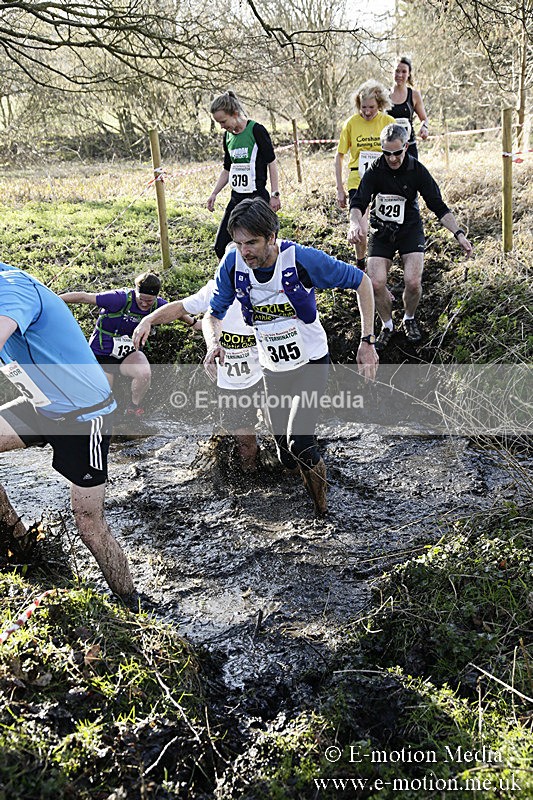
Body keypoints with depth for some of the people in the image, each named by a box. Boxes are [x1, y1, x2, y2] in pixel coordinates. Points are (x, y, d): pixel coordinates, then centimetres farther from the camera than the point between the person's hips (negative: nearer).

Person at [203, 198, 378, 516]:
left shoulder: (303, 258, -24)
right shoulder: (233, 264, -14)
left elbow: (361, 281, -12)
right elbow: (214, 314, -1)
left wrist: (367, 341, -16)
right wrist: (214, 343, -24)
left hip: (311, 363, -4)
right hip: (272, 369, 4)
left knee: (300, 444, -22)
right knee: (288, 458, 12)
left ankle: (317, 473, 13)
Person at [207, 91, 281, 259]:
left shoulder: (256, 130, -10)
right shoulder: (228, 136, 10)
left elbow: (271, 162, -8)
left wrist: (275, 194, -10)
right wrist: (214, 194, 13)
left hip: (257, 198, -7)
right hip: (236, 198, 7)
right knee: (220, 247, 5)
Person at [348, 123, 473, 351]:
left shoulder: (417, 170, -10)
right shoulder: (375, 170, -11)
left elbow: (438, 206, -8)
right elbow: (358, 202, -18)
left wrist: (458, 234, -18)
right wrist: (355, 222, -42)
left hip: (410, 230, 0)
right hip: (382, 232, 1)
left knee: (413, 282, -17)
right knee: (376, 284, -14)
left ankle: (409, 319, 16)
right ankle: (387, 325, 13)